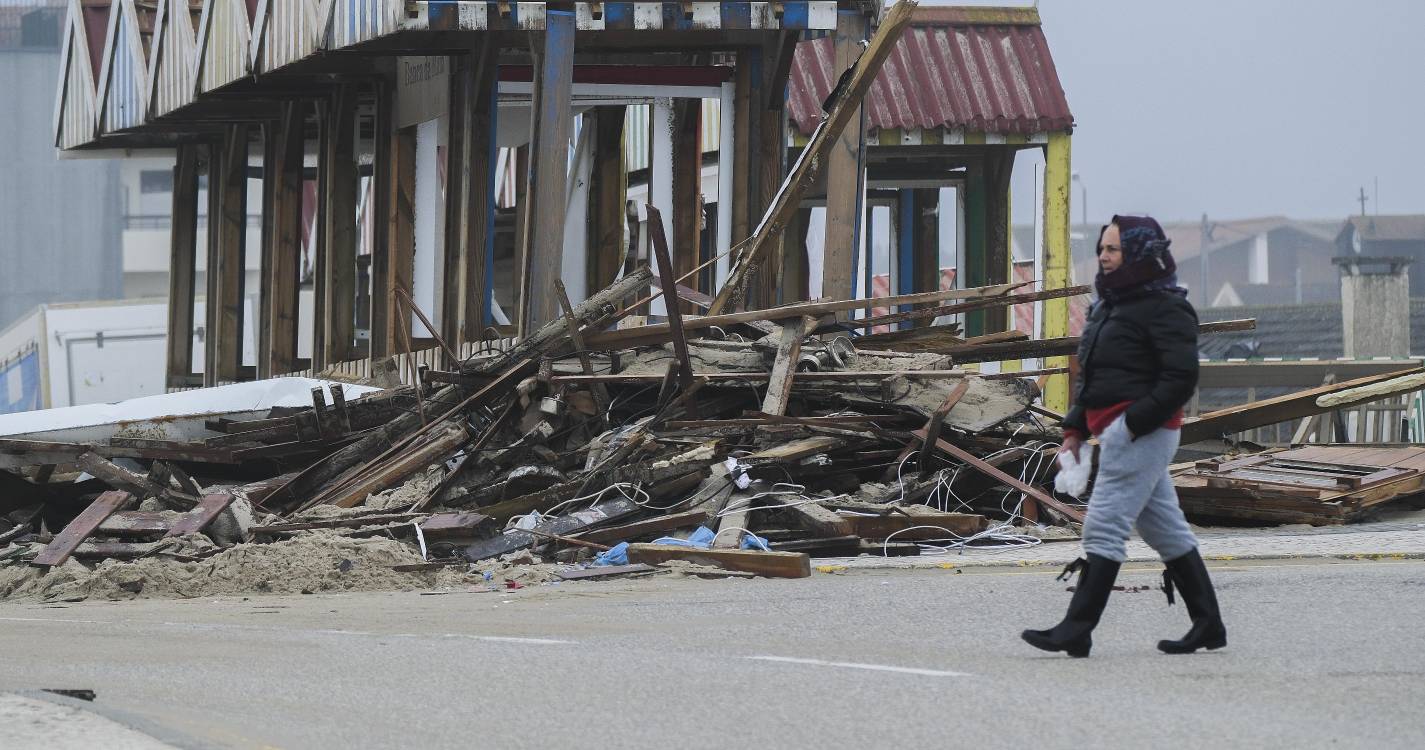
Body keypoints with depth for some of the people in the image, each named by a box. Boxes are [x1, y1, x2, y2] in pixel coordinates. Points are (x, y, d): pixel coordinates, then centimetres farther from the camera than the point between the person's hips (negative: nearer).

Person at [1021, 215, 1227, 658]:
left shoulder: (1163, 309, -12)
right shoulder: (1110, 306, 18)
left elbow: (1181, 377, -19)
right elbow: (1091, 376, 25)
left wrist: (1134, 423, -21)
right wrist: (1075, 429, 16)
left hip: (1142, 433, -10)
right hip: (1117, 433, 10)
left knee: (1104, 528, -12)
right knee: (1166, 529, 13)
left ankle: (1076, 630, -13)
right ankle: (1208, 625, 18)